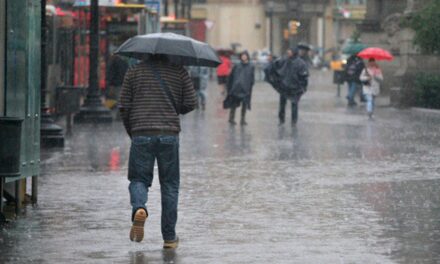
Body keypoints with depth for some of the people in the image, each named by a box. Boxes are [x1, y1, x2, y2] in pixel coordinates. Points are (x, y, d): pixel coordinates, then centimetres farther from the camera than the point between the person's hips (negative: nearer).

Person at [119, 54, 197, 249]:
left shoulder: (134, 72, 6)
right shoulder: (179, 72, 5)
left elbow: (124, 107, 5)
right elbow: (190, 103, 2)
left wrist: (131, 132, 19)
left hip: (141, 135, 0)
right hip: (169, 135, 0)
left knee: (139, 179, 10)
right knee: (169, 184, 9)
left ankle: (139, 208, -24)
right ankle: (169, 237, 9)